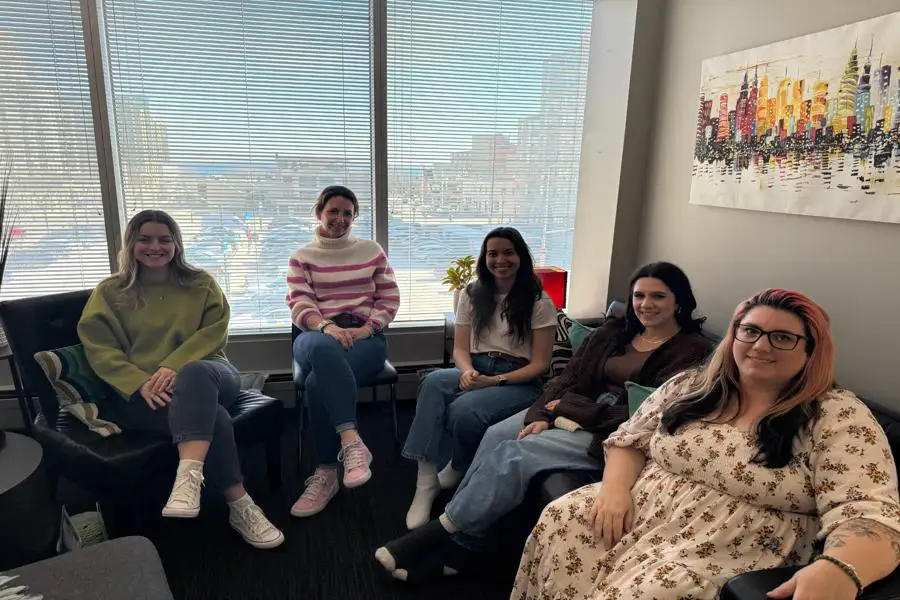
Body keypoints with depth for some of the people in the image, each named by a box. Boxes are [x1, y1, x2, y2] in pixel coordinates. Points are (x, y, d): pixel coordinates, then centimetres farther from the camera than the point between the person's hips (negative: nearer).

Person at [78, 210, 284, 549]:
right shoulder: (110, 292, 12)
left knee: (194, 375, -39)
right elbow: (99, 349, 0)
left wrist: (175, 367, -18)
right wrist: (142, 384, -18)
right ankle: (240, 506, -29)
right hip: (140, 393, 0)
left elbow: (213, 332, 0)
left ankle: (189, 477, -54)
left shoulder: (201, 284, 15)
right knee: (209, 413, -33)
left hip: (205, 372, 1)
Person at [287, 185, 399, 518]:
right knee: (325, 349, -43)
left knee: (318, 382, -35)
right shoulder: (301, 256, 14)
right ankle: (352, 443, -48)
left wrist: (366, 329, -9)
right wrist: (326, 327, -21)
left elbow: (389, 298, 9)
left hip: (365, 337, 0)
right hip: (317, 337, 0)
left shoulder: (372, 250, 15)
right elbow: (299, 304, 0)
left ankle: (326, 473, -27)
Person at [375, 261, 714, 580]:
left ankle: (440, 534, -7)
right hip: (575, 412, 7)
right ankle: (458, 545, -10)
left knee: (518, 452, -23)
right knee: (497, 435, -17)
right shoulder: (615, 331, 12)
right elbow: (569, 376, 6)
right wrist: (542, 416, -12)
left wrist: (571, 407, -14)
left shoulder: (693, 350, -7)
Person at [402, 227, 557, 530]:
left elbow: (540, 364, -5)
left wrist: (496, 380, -18)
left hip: (519, 381, -3)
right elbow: (460, 348, 8)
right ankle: (425, 484, -28)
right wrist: (467, 371, -17)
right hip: (475, 372, 4)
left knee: (464, 410, -34)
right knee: (434, 382, -32)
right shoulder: (472, 294, 11)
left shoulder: (539, 302, -1)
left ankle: (457, 471, 1)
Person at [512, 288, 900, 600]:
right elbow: (628, 440, 13)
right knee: (559, 522, -21)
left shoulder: (839, 418, -5)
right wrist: (615, 489, -8)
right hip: (634, 514, 4)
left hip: (727, 561, -4)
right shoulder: (689, 388, 8)